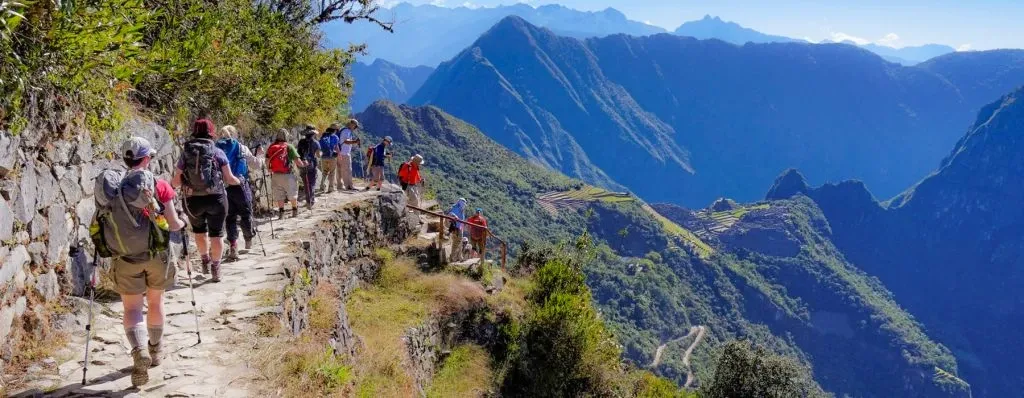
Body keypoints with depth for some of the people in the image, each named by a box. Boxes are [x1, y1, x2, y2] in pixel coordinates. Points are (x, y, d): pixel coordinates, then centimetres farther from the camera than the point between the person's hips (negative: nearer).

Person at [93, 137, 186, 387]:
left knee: (132, 308, 6)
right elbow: (172, 223, -6)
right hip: (156, 254, -1)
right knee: (155, 301, 20)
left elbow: (104, 220, 3)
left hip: (125, 258, 1)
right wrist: (182, 223, 17)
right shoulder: (158, 185, -9)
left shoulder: (110, 187, -1)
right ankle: (155, 351, 35)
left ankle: (139, 352, -19)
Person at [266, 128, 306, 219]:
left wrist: (270, 170, 19)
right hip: (287, 175, -3)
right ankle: (295, 211, 26)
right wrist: (303, 164, 7)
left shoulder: (271, 147, 1)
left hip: (275, 175, 3)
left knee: (279, 195, 14)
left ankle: (281, 211, 14)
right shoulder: (289, 147, -9)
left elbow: (267, 162, 3)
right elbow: (297, 161, -12)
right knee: (292, 194, 15)